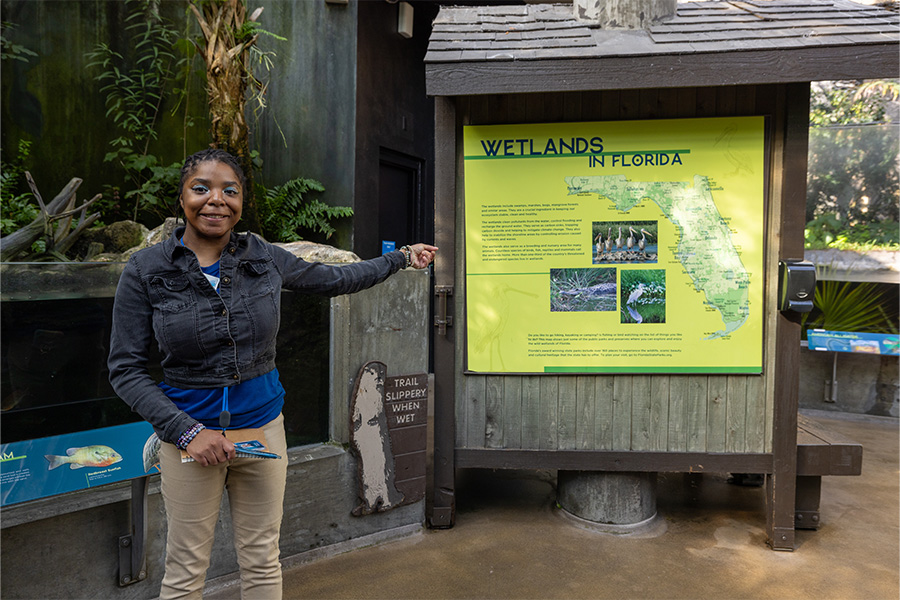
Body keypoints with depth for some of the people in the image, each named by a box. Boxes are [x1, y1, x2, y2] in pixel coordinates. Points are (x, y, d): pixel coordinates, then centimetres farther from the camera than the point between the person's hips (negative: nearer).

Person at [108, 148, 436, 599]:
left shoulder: (265, 259, -2)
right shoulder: (145, 270, -8)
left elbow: (334, 278, 12)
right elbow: (125, 368, -6)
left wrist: (401, 258, 18)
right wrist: (186, 431, -15)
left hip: (262, 425, 2)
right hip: (190, 430, -2)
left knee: (262, 564, 13)